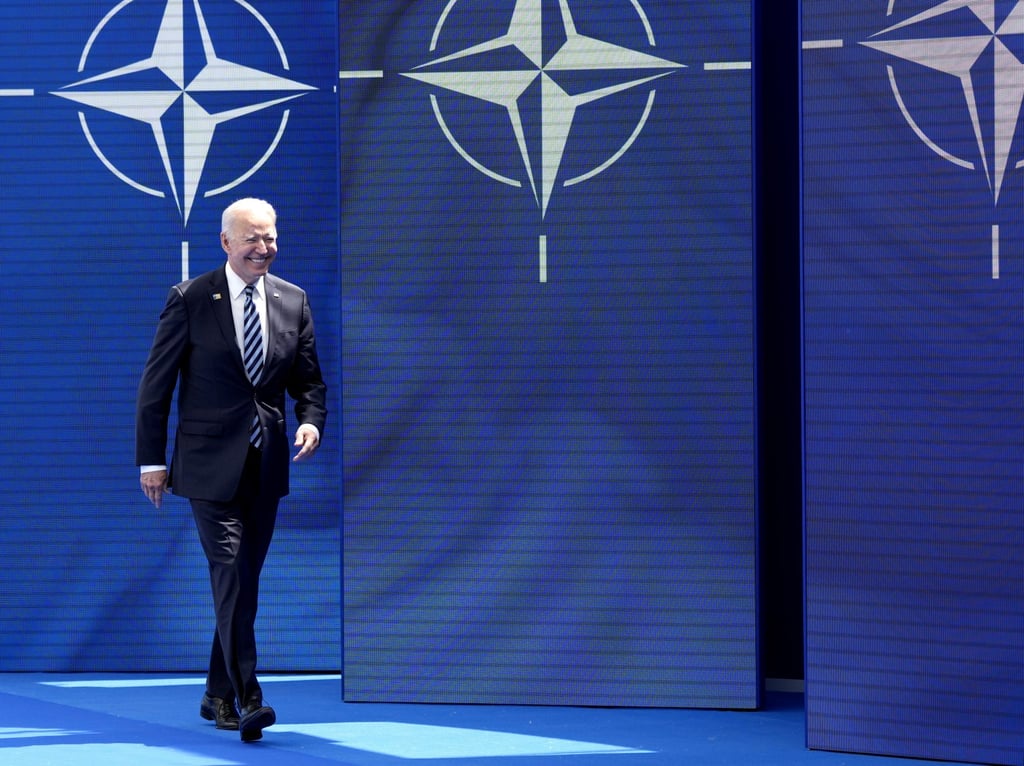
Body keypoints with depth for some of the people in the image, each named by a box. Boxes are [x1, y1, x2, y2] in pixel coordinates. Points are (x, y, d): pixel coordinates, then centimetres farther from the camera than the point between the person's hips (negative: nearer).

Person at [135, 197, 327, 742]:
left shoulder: (293, 302, 7)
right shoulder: (189, 300, -5)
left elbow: (309, 380, 13)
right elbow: (155, 385, -1)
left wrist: (311, 422, -8)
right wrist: (151, 461, -3)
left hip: (266, 464, 4)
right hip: (211, 463, -4)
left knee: (243, 582, 10)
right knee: (231, 575, -15)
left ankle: (218, 696, 22)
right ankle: (246, 699, -17)